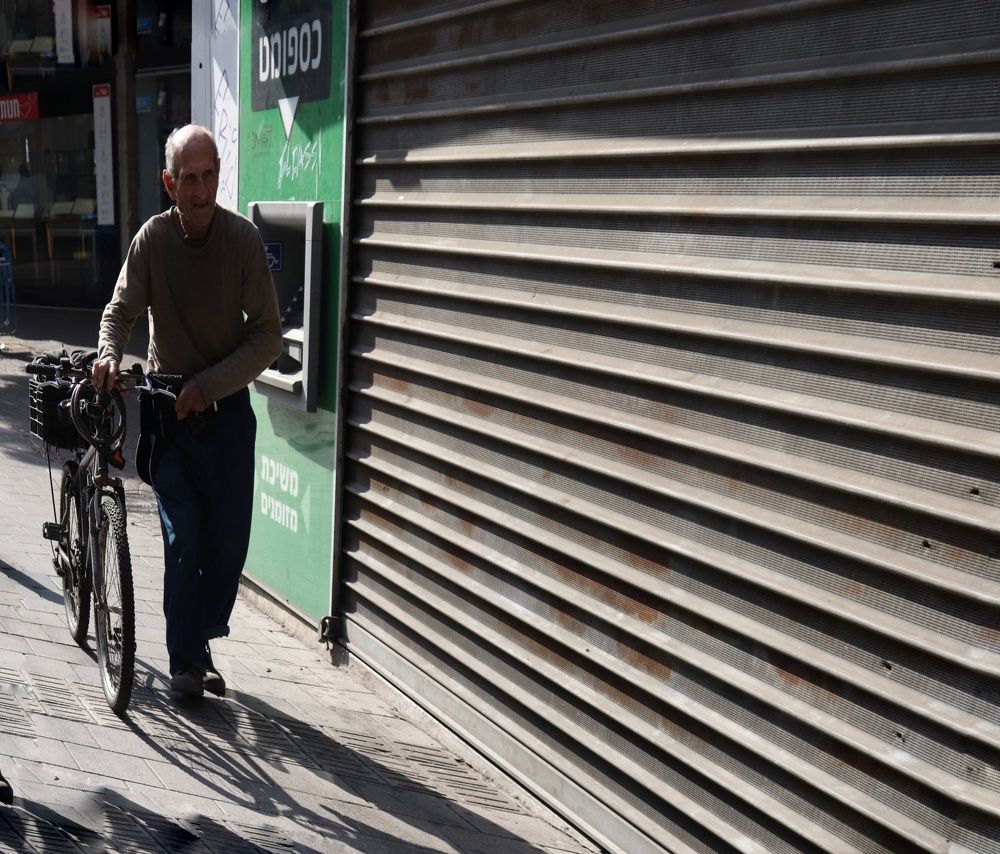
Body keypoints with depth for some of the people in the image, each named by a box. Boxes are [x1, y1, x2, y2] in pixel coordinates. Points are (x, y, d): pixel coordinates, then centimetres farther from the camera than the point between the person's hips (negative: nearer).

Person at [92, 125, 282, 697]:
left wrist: (208, 384, -19)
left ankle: (201, 643, 24)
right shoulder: (152, 239, -6)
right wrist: (109, 352, -22)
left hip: (228, 408, 0)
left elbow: (268, 336, -11)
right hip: (169, 408, 0)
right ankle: (186, 660, 13)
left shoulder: (243, 238, -9)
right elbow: (121, 311, 0)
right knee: (183, 538, -2)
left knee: (229, 538, 3)